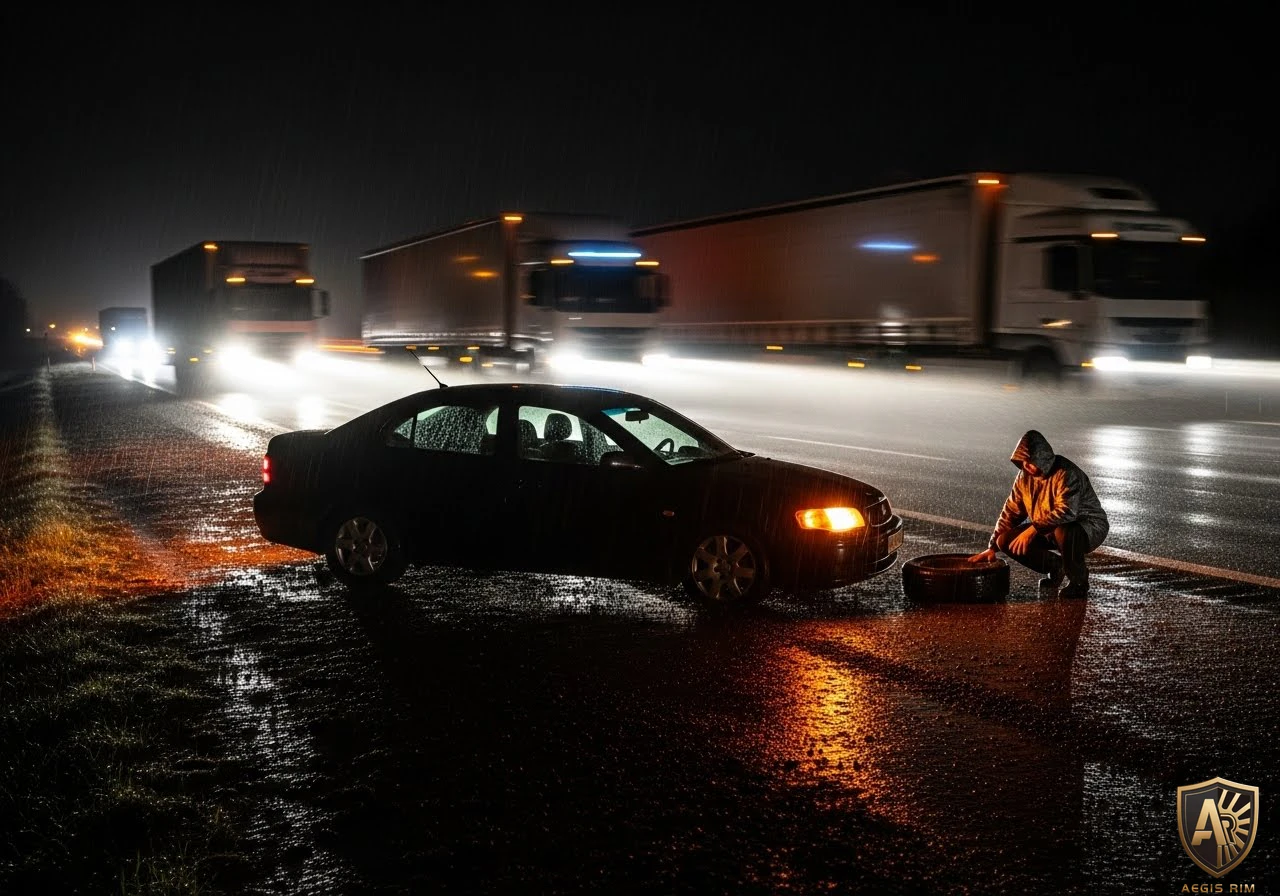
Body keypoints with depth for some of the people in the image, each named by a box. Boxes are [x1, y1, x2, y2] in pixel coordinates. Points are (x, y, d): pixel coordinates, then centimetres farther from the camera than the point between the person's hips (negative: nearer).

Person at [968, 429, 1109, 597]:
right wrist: (992, 547, -1)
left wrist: (1033, 529, -43)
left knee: (1063, 532, -41)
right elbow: (1010, 512, 3)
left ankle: (1078, 579, -13)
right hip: (1049, 530, 7)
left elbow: (1066, 512, -41)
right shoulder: (1024, 475, -4)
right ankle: (1055, 566, 13)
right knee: (1006, 540, -8)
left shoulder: (1066, 473, -27)